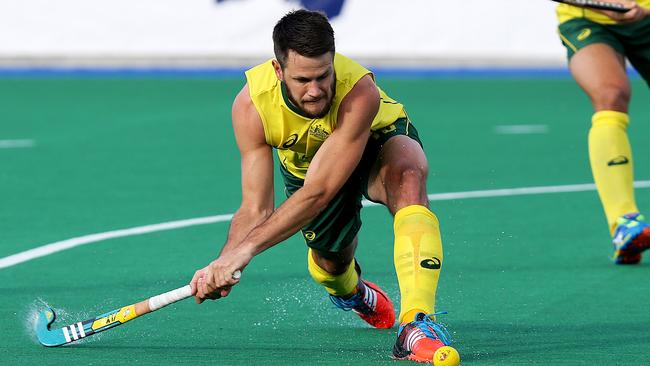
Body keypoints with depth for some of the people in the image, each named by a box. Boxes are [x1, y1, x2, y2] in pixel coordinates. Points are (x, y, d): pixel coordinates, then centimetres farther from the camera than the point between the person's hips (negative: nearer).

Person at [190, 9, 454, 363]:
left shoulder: (360, 92, -43)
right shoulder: (251, 107, -33)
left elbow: (318, 192, -45)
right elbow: (255, 208, -28)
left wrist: (244, 249, -50)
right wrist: (223, 263, -47)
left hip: (378, 144, -4)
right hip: (304, 162, 4)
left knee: (407, 176, -37)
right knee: (331, 263, 11)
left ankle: (417, 323, -44)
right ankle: (351, 291, 53)